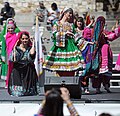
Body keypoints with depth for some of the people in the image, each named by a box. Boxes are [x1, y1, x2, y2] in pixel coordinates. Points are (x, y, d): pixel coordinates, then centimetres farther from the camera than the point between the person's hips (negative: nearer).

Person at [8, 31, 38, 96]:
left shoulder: (30, 48, 5)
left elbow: (32, 53, -20)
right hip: (17, 71, -1)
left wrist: (33, 43, -6)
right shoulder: (16, 48, 2)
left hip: (28, 72, 1)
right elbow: (14, 60, -13)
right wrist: (14, 48, -9)